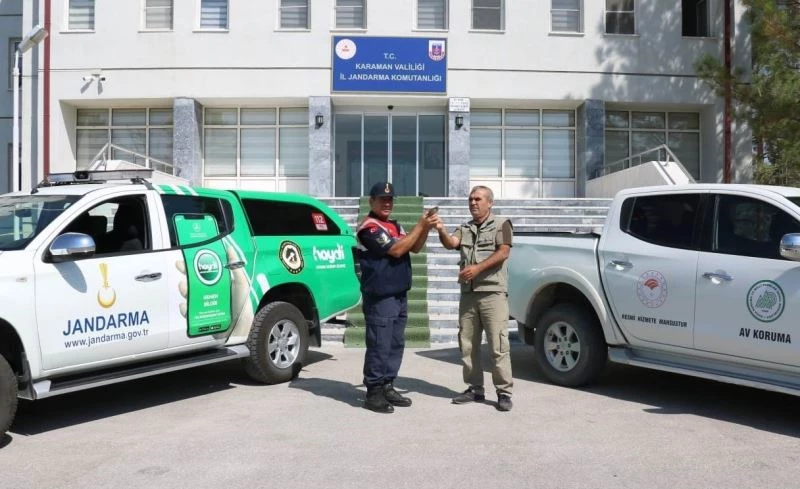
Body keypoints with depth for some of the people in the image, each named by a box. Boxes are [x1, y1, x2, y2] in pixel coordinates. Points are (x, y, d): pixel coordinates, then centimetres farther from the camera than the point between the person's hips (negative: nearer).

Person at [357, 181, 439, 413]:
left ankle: (387, 388, 23)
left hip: (399, 296, 9)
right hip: (380, 298, -9)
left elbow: (414, 248, 15)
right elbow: (396, 249, -20)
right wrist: (421, 225, -16)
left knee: (396, 345, 13)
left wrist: (426, 227, -1)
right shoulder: (369, 227, -12)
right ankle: (374, 393, 2)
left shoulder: (395, 226, 17)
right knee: (379, 346, -6)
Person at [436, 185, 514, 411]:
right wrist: (440, 230, -22)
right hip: (468, 294, 5)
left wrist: (477, 268, -19)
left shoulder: (501, 224, 4)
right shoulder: (464, 229, 17)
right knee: (467, 344, 7)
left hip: (493, 293, -5)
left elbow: (503, 253, -9)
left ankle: (504, 391, 1)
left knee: (498, 345, -6)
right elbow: (450, 244, -2)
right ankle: (475, 388, 17)